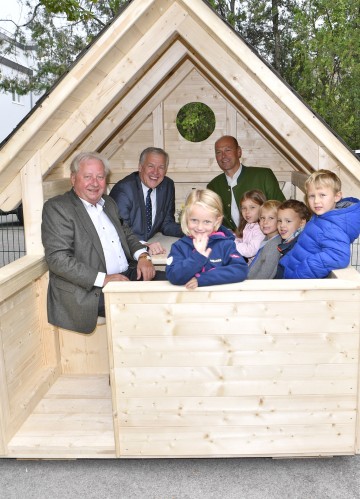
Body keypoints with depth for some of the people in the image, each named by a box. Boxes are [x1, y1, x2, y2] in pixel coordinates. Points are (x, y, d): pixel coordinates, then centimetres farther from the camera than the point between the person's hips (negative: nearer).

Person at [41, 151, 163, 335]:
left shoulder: (109, 203, 18)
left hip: (127, 276, 8)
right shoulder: (57, 208, -6)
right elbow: (57, 259, -15)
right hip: (89, 290, -8)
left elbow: (126, 233, 28)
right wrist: (103, 279, -22)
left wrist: (142, 256, 4)